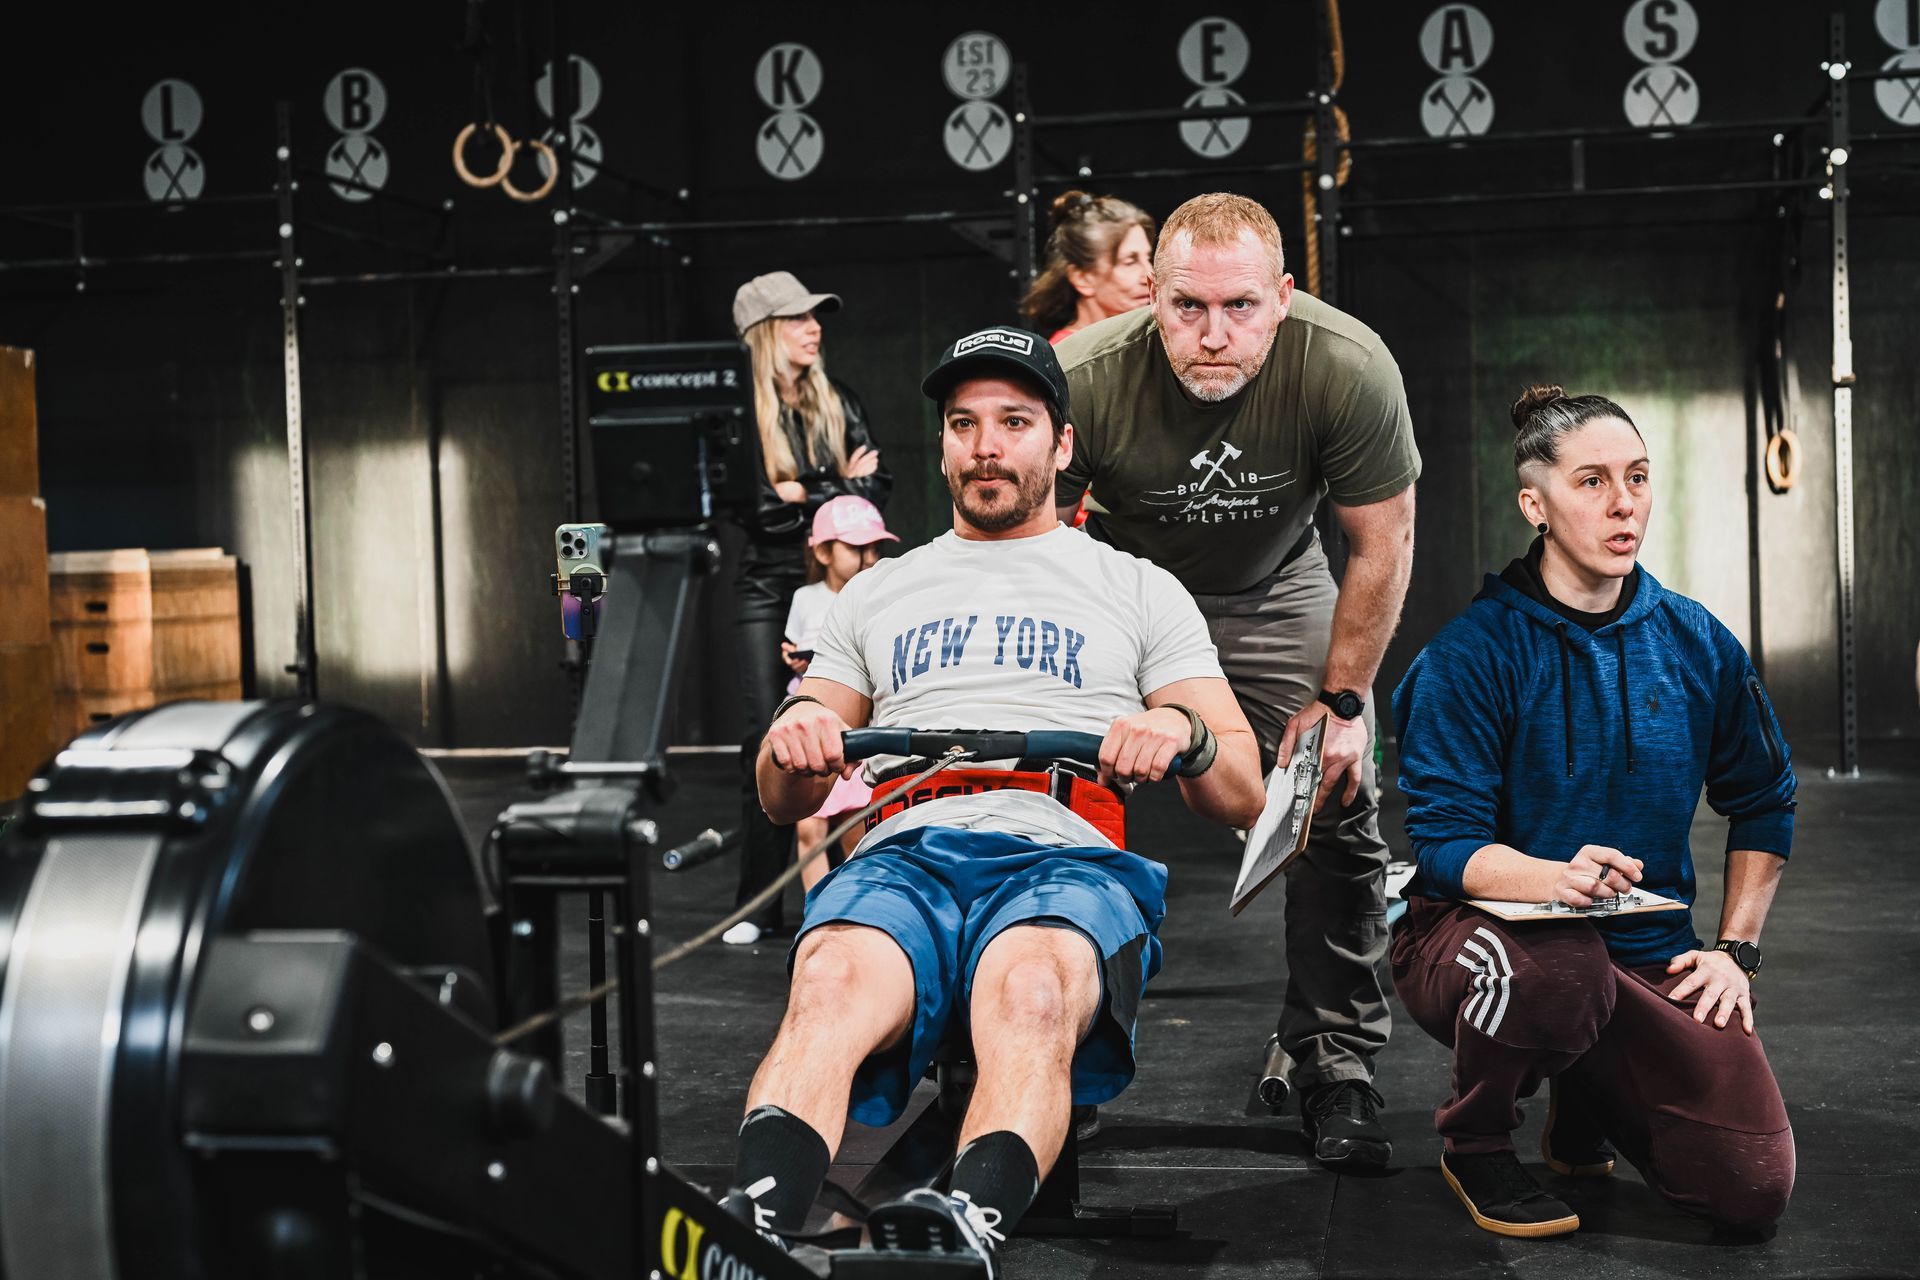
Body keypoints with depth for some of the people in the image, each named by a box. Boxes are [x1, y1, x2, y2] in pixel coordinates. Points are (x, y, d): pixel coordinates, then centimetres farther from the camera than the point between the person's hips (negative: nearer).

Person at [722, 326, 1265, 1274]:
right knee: (829, 987, -36)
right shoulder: (876, 595, 31)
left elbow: (1243, 797, 18)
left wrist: (1184, 731, -5)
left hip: (1068, 857, -1)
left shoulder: (1140, 590, 26)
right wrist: (790, 742, 2)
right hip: (904, 854, 2)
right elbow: (784, 801, 27)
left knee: (1030, 996, -40)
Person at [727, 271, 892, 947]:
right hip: (766, 585, -2)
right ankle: (760, 901, 0)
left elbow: (877, 489, 0)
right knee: (766, 737, -6)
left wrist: (800, 494, -10)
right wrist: (836, 487, -8)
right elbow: (746, 504, -12)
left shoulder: (838, 403, 10)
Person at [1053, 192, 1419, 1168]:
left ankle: (1335, 1069, 5)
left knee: (1341, 809, -9)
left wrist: (1339, 702, -12)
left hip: (1274, 593, 1)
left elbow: (1380, 546, -15)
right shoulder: (1083, 379, -31)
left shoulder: (1349, 369, -30)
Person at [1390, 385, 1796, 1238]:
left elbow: (1763, 805, 18)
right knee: (1558, 966, -41)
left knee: (1754, 1188, -13)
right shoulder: (1470, 654, -10)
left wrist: (1737, 950, 9)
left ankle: (1587, 1110, 21)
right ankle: (1474, 1143, -7)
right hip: (1475, 934, -4)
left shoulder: (1698, 645, 4)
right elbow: (1446, 844, -16)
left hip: (1647, 955, 4)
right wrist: (1559, 879, -35)